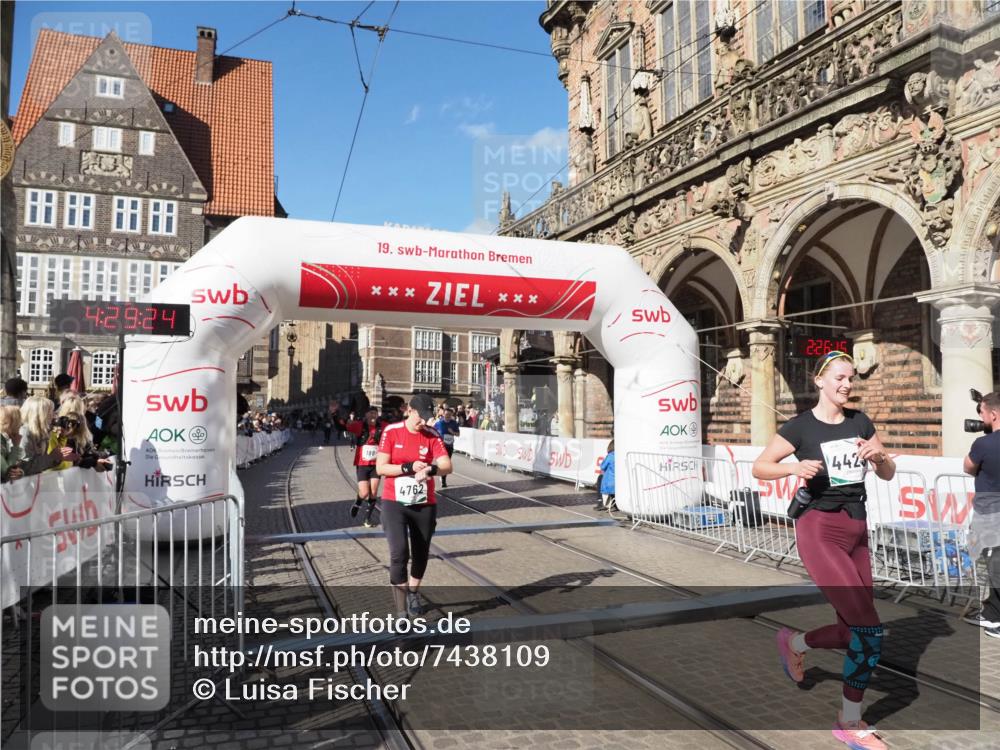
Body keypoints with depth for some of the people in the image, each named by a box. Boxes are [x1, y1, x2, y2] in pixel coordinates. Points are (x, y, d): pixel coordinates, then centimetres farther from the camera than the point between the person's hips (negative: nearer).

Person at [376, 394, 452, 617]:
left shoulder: (432, 436, -4)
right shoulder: (391, 432, -6)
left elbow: (447, 466, -15)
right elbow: (380, 467, -8)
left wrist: (431, 469, -36)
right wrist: (408, 467, -21)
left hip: (424, 505, 2)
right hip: (394, 503, -2)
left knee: (421, 554, 13)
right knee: (399, 553, -14)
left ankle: (413, 593, 41)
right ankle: (402, 611, -4)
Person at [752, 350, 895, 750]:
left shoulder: (860, 422, 10)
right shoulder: (801, 426, -6)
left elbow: (888, 475, 15)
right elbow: (759, 467, -2)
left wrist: (879, 455, -8)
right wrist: (795, 467, -21)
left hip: (856, 531, 6)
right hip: (819, 530, -6)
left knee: (854, 632, 7)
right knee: (870, 628, -14)